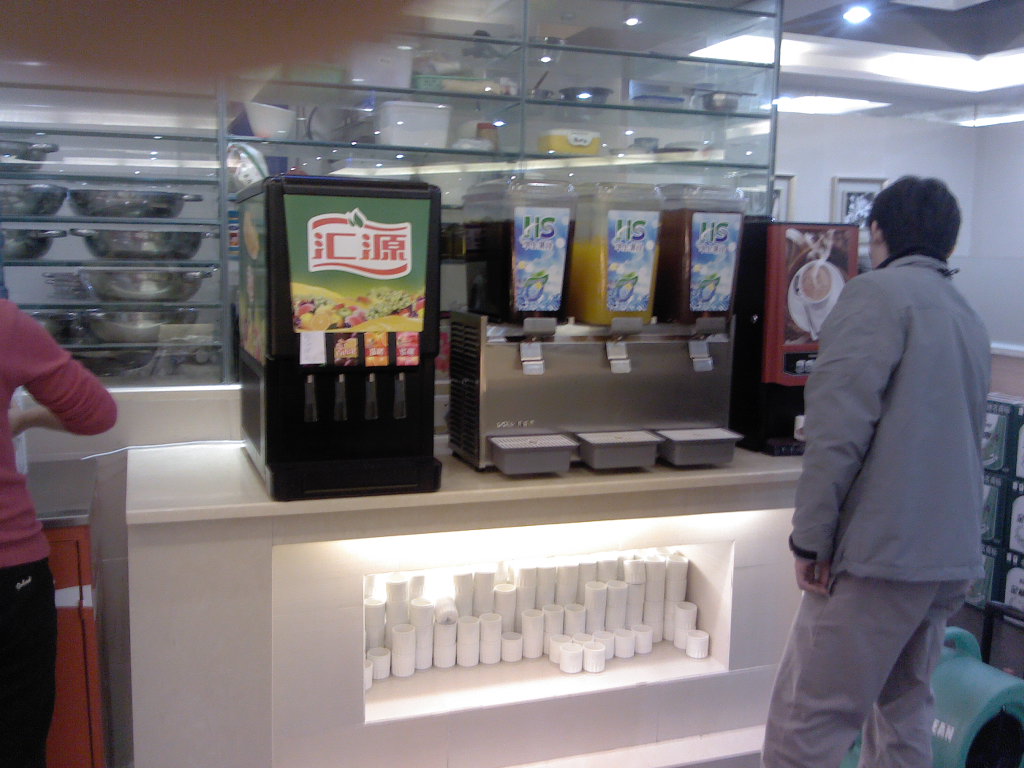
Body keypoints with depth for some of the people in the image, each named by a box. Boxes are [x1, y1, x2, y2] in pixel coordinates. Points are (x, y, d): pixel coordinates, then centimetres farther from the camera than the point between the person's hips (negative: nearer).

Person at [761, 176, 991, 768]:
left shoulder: (879, 292, -7)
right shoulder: (970, 319, 19)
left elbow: (840, 425, -17)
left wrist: (812, 537, -13)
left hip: (884, 548, -9)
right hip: (955, 554, 9)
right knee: (906, 710, 18)